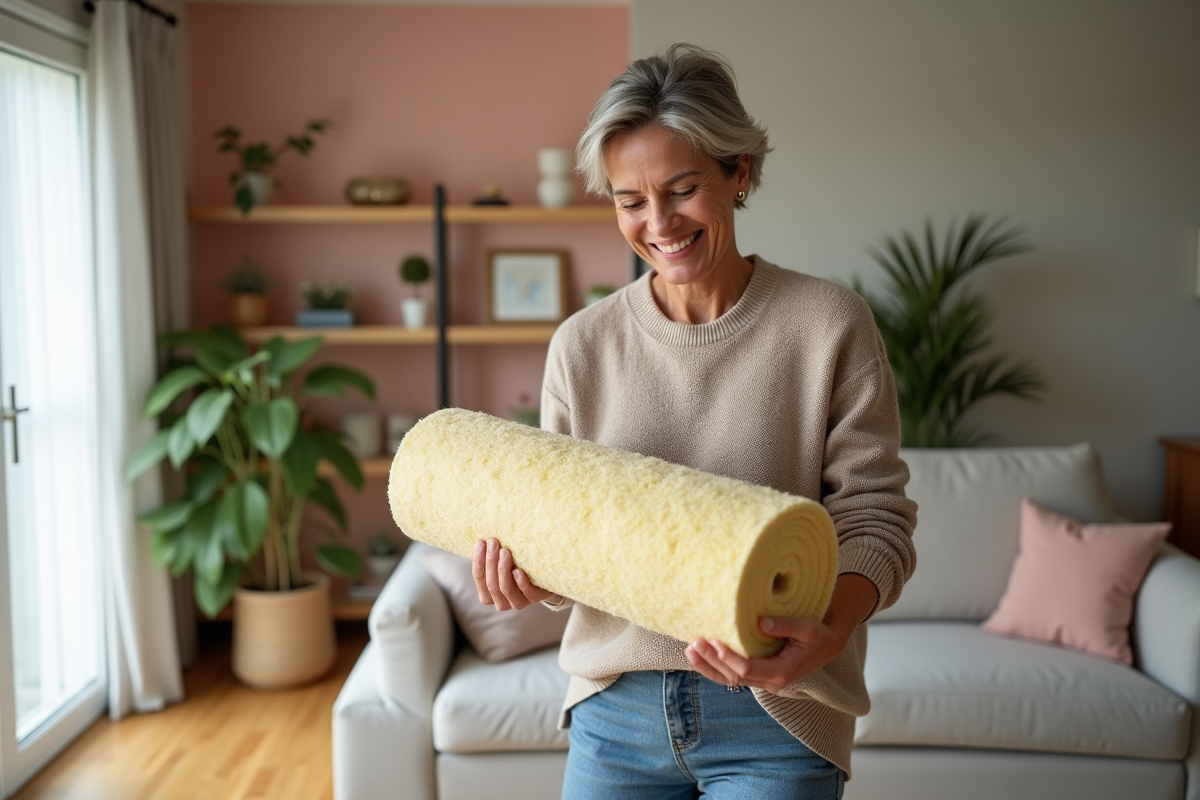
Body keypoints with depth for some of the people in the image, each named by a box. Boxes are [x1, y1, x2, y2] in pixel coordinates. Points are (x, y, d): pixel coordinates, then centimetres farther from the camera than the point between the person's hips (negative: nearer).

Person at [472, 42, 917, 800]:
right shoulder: (582, 344, -1)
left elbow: (874, 517, -8)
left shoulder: (829, 324, -9)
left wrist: (828, 632, -27)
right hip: (615, 709, 3)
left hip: (773, 717, -2)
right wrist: (525, 575, -16)